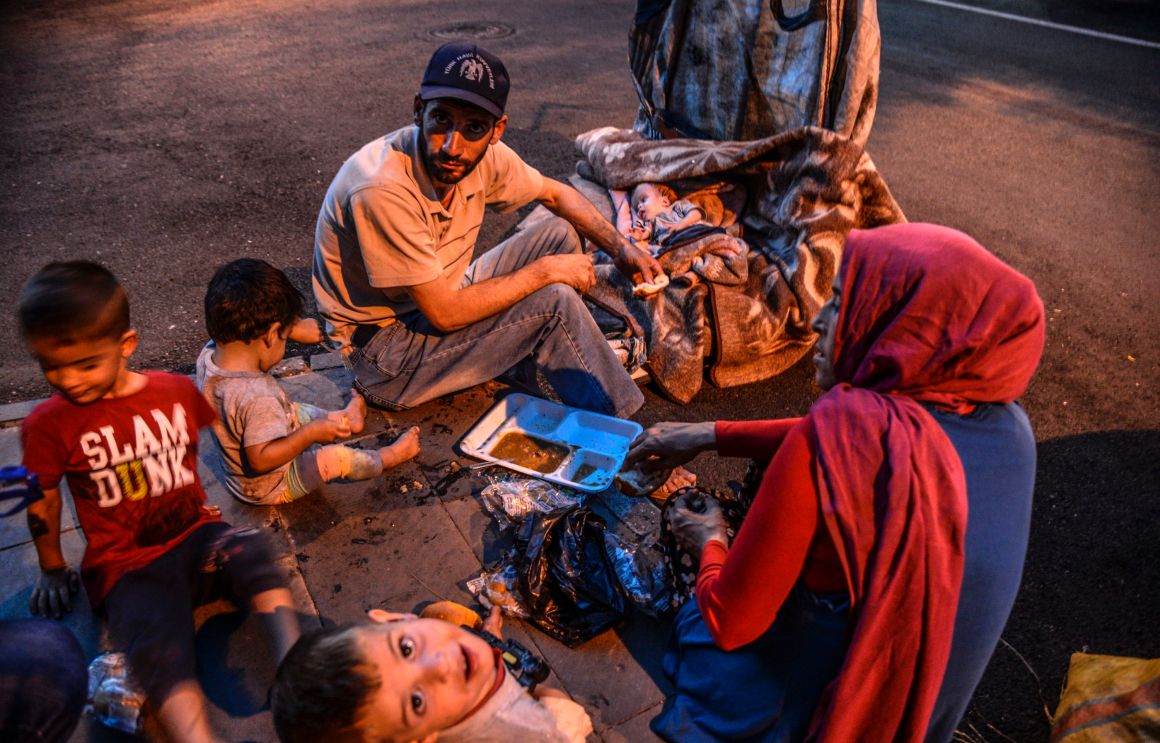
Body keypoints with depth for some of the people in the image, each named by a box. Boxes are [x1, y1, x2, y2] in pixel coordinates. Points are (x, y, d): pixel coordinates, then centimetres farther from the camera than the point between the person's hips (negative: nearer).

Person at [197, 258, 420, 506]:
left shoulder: (208, 356, -17)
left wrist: (293, 327, 1)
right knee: (336, 457, -7)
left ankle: (344, 417, 44)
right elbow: (261, 459, -40)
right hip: (269, 490, -9)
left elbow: (245, 330, 3)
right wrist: (312, 433, -32)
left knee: (296, 411, 21)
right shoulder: (259, 397, -43)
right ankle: (387, 457, 20)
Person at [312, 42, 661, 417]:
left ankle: (520, 380, 2)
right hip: (384, 359, -8)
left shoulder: (484, 156, -11)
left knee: (559, 234, 2)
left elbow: (555, 193, 10)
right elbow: (444, 313, -29)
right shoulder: (382, 190, -32)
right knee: (553, 301, -21)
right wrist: (547, 270, -21)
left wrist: (621, 247, -4)